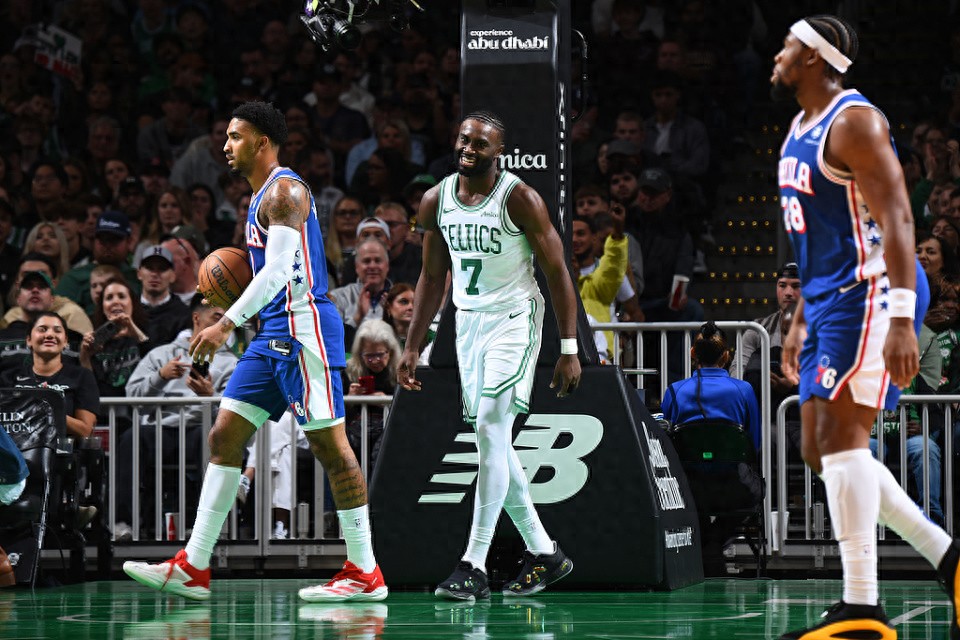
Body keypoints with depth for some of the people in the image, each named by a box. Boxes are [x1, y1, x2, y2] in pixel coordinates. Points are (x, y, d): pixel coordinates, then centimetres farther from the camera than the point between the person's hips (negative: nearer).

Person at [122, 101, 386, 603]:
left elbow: (280, 270, -22)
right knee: (224, 436, 5)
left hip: (304, 328, -10)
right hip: (273, 336, 10)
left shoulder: (284, 191, -12)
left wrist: (227, 324, -26)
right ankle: (193, 569, 5)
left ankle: (365, 574, -1)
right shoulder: (262, 197, 19)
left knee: (330, 447, -6)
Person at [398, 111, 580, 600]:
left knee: (490, 432, -17)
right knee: (493, 443, 8)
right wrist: (412, 348, 10)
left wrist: (570, 351, -13)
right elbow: (433, 277, 14)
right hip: (468, 321, 7)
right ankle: (543, 553, 22)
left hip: (514, 320, -6)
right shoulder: (436, 201, 3)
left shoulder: (520, 200, -14)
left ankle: (474, 566, -18)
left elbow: (557, 274, -10)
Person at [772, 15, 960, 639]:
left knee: (839, 435, -16)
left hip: (871, 291, -10)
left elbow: (897, 219, -22)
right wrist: (800, 322, 25)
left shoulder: (854, 122, -14)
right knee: (822, 452, 8)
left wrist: (900, 319, -30)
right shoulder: (801, 131, 17)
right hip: (830, 300, 10)